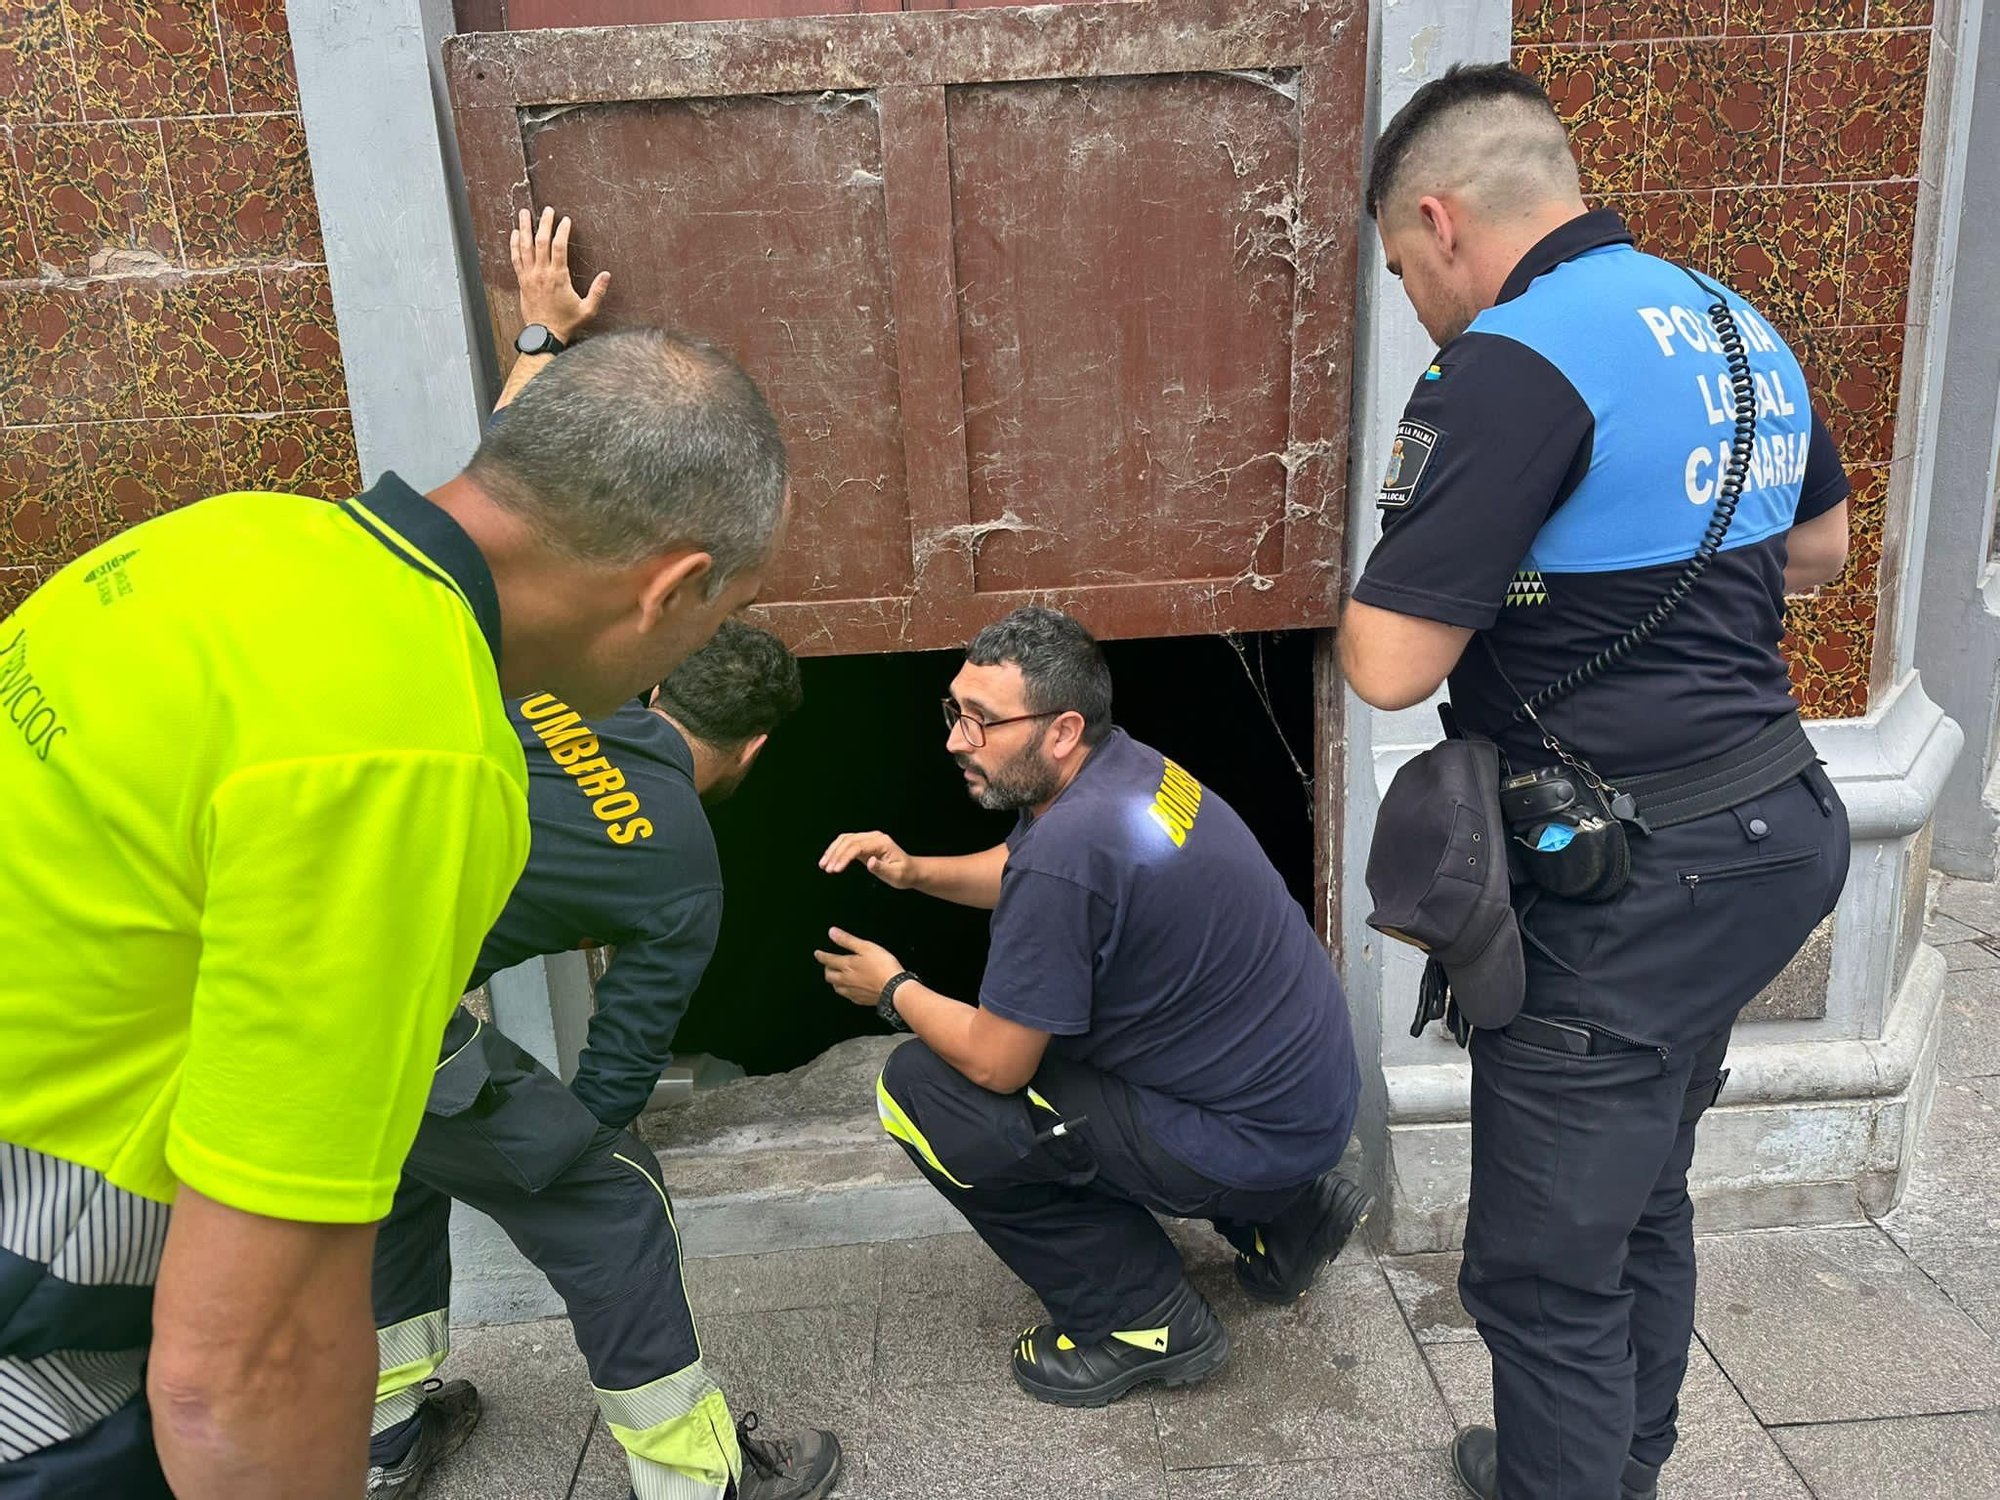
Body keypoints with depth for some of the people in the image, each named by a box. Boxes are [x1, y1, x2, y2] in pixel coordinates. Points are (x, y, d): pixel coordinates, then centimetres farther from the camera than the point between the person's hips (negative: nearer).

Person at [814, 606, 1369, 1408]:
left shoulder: (1069, 849, -29)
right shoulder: (1123, 766, -1)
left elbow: (994, 1064, -18)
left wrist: (895, 993, -1)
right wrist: (914, 870, 5)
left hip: (1253, 1141, -9)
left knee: (920, 1091, -10)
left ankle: (1142, 1318, 4)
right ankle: (1284, 1217, 23)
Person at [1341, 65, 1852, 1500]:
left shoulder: (1514, 362, -20)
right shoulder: (1737, 323, 9)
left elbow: (1391, 664, -23)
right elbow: (1820, 543, 24)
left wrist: (1380, 592, -2)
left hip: (1628, 887, -10)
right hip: (1773, 833, 10)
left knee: (1546, 1266, 5)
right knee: (1644, 1196, 25)